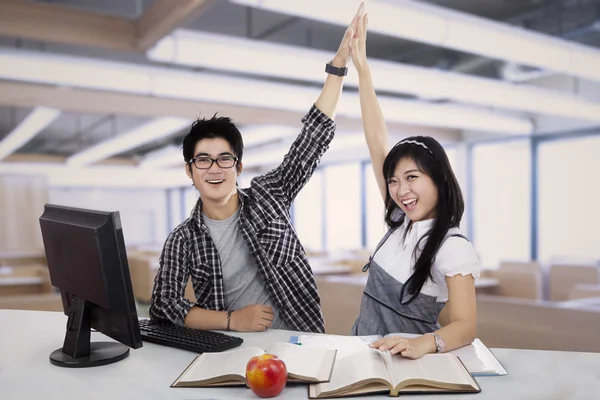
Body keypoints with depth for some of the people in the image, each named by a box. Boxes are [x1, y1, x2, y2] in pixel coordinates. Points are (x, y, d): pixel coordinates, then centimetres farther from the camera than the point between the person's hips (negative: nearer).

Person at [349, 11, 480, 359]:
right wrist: (362, 67, -3)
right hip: (365, 352, 5)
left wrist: (422, 344, -42)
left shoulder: (453, 248, -15)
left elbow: (466, 326, -20)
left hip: (407, 363, -4)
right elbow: (378, 144, -2)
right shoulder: (402, 222, 1)